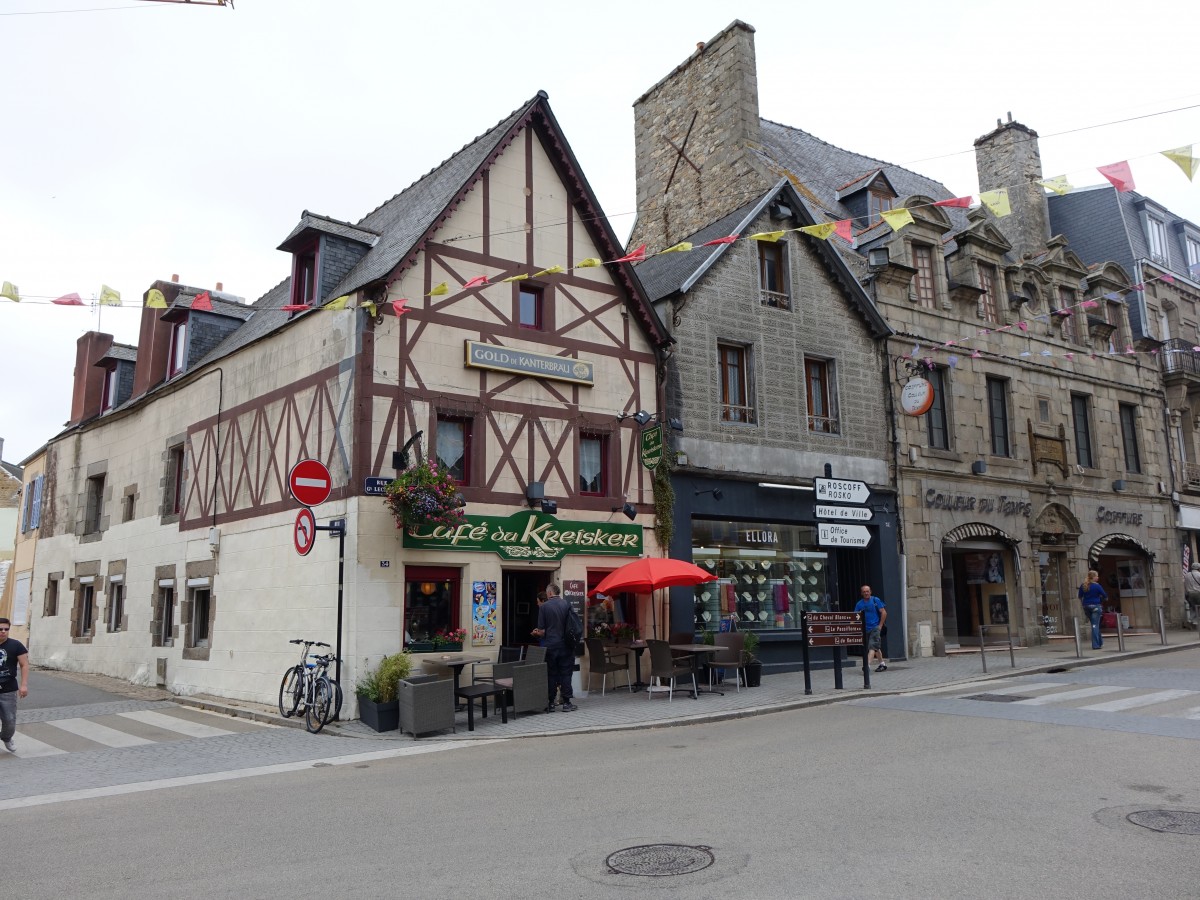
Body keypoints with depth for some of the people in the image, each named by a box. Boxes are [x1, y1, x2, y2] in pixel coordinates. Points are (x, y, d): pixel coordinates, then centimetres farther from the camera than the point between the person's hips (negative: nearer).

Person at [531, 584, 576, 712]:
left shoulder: (544, 607, -7)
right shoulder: (567, 604, -1)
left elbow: (542, 631, -6)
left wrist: (537, 633, 17)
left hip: (550, 645, -1)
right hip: (565, 645, 1)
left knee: (551, 674, 7)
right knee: (565, 673, 6)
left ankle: (550, 703, 10)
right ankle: (566, 703, 5)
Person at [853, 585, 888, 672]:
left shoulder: (875, 600, -4)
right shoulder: (859, 604, 5)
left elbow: (884, 613, -3)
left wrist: (880, 625, -7)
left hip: (875, 627, -5)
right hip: (866, 628, 5)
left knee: (872, 647, -15)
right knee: (876, 647, 17)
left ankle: (867, 665, -25)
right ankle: (882, 663, 31)